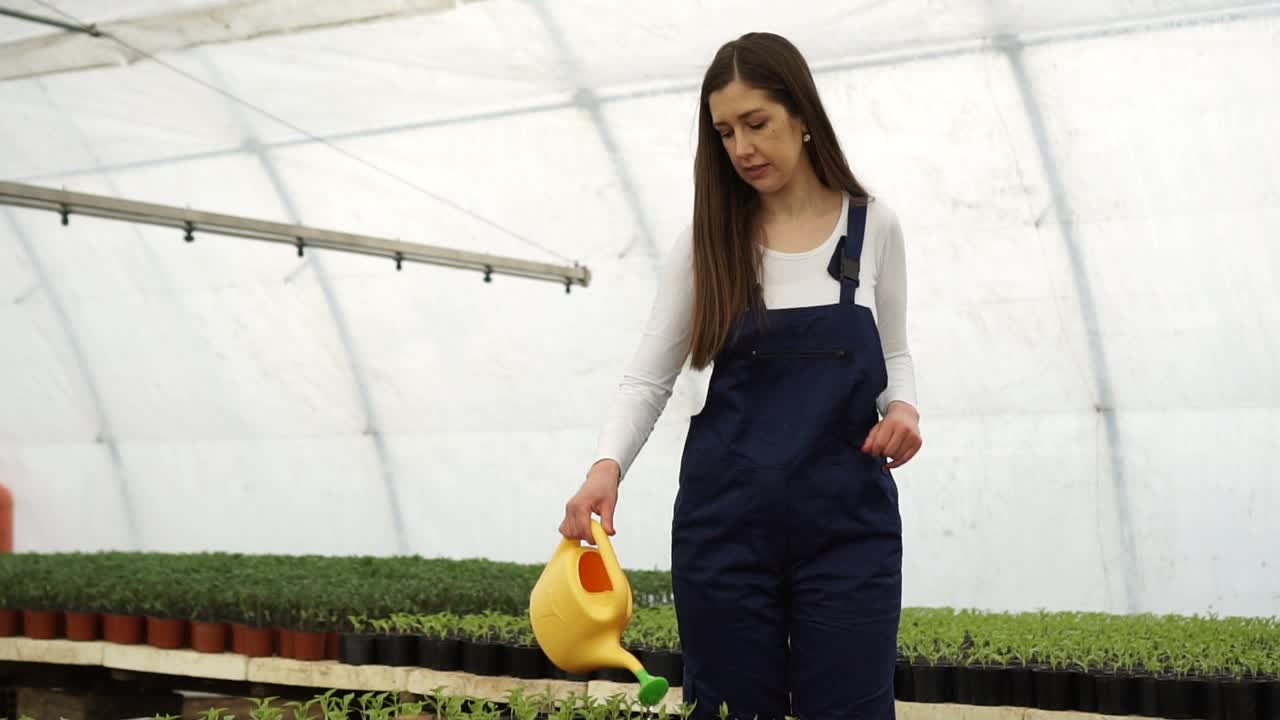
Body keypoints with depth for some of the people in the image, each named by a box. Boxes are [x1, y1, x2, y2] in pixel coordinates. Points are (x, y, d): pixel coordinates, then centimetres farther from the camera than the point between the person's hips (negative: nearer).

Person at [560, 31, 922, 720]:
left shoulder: (873, 227, 3)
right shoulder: (708, 239, 2)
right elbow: (648, 377, 0)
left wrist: (903, 407, -7)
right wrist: (608, 465, -19)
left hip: (847, 521, 0)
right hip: (727, 519, 0)